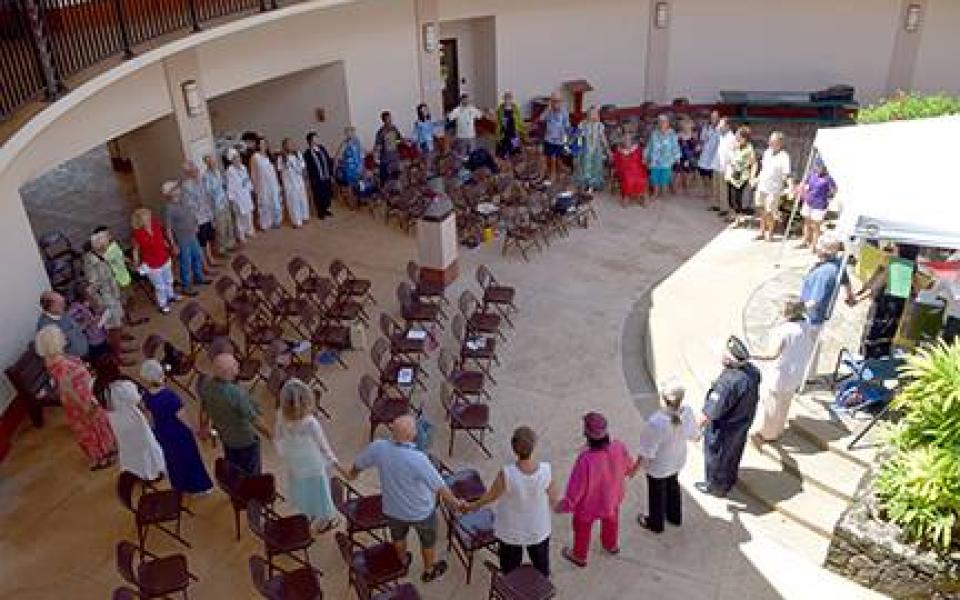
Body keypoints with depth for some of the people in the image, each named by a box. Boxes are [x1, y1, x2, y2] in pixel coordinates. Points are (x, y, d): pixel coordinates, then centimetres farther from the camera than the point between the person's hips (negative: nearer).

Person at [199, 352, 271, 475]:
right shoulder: (237, 393, -38)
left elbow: (204, 410, 2)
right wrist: (269, 434, -10)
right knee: (250, 476, 16)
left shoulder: (207, 386, -17)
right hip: (245, 440, -7)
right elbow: (254, 420, -27)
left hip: (225, 436, 7)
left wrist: (204, 427, 21)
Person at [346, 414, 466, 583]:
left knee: (398, 536, 34)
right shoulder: (418, 459, -38)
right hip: (421, 512, -3)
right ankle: (429, 571, 51)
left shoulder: (379, 447, -25)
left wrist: (352, 473, 20)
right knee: (428, 541, 28)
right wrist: (456, 502, -9)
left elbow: (359, 463, -4)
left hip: (393, 509, 3)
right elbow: (440, 487, -28)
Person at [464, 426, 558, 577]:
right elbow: (553, 501, -12)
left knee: (511, 566, 27)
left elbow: (490, 496, -15)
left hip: (511, 531, -1)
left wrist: (472, 506, 5)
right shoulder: (545, 471, -28)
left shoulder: (507, 474, -33)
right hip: (539, 530, 2)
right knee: (541, 561, 30)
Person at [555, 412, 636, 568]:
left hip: (588, 504, -4)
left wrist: (564, 505, -10)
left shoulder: (586, 460, -44)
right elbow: (628, 466, -5)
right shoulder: (619, 448, -29)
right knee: (610, 521, 35)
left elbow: (576, 488, -29)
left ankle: (579, 556, 54)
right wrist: (631, 470, 20)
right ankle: (611, 545, 63)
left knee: (582, 529, 27)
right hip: (612, 498, 4)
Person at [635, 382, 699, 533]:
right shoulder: (687, 412, -26)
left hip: (658, 466, -5)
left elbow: (646, 453, -29)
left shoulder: (656, 423, -42)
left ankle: (655, 523, 50)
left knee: (656, 493, 23)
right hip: (677, 461, 5)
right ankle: (675, 517, 58)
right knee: (673, 486, 33)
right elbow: (694, 435, -4)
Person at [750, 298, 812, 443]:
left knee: (771, 405, 14)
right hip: (795, 374, 7)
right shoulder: (805, 326, -10)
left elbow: (774, 355, -37)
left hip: (779, 375, -7)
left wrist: (751, 356, -47)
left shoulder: (782, 331, -30)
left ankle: (766, 434, 31)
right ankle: (777, 430, 42)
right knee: (783, 404, 25)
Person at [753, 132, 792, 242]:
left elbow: (786, 175, -18)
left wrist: (790, 185, -33)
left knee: (770, 212, 2)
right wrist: (757, 179, 27)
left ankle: (770, 234, 19)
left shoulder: (784, 157, -15)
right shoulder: (767, 152, 6)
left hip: (774, 188, -7)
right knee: (762, 210, 15)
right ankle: (762, 232, 30)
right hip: (762, 186, 7)